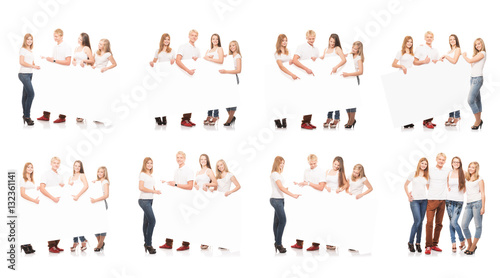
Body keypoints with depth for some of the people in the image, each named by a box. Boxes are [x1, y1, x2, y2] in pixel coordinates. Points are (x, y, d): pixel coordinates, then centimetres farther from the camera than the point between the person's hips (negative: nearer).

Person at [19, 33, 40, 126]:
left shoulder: (31, 51, 18)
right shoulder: (23, 50, -6)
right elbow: (21, 62, -15)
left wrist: (36, 66, -1)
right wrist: (33, 66, -17)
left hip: (30, 74, 8)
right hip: (24, 74, -8)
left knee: (25, 95, 10)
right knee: (31, 94, -15)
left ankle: (25, 116, 13)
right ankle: (27, 116, -10)